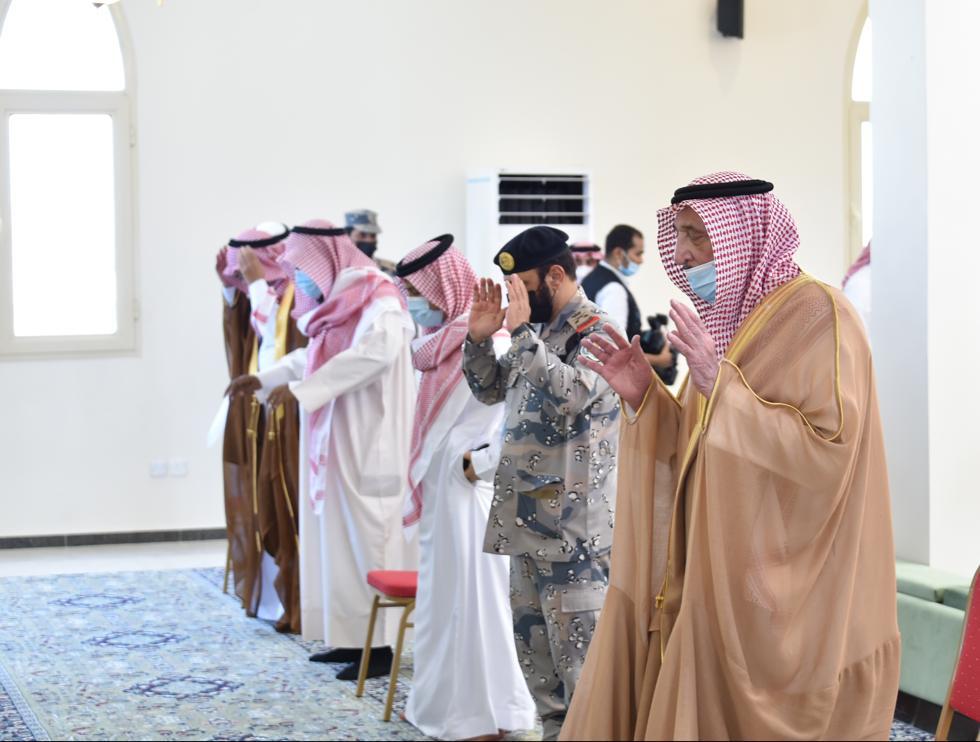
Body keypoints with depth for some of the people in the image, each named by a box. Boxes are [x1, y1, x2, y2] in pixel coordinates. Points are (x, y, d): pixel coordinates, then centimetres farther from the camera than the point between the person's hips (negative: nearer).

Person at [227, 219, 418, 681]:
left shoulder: (377, 301, -12)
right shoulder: (338, 303, 14)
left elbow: (373, 352, -29)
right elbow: (312, 355, 29)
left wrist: (299, 389, -30)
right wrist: (264, 379, 21)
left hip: (368, 444, -9)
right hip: (338, 443, 9)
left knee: (367, 537, -7)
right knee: (340, 535, 9)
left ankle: (380, 646, -2)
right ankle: (353, 637, 15)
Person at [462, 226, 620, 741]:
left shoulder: (594, 331, -12)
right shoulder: (539, 329, 14)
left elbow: (572, 396, -28)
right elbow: (490, 391, 22)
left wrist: (521, 333, -25)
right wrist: (479, 337, 5)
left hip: (574, 521, -9)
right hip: (530, 515, 9)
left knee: (576, 640, -8)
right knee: (532, 634, 15)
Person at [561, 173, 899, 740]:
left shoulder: (816, 313, -12)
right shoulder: (731, 319, 13)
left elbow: (827, 450, -22)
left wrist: (720, 384, -24)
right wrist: (644, 397, 0)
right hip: (726, 583, 8)